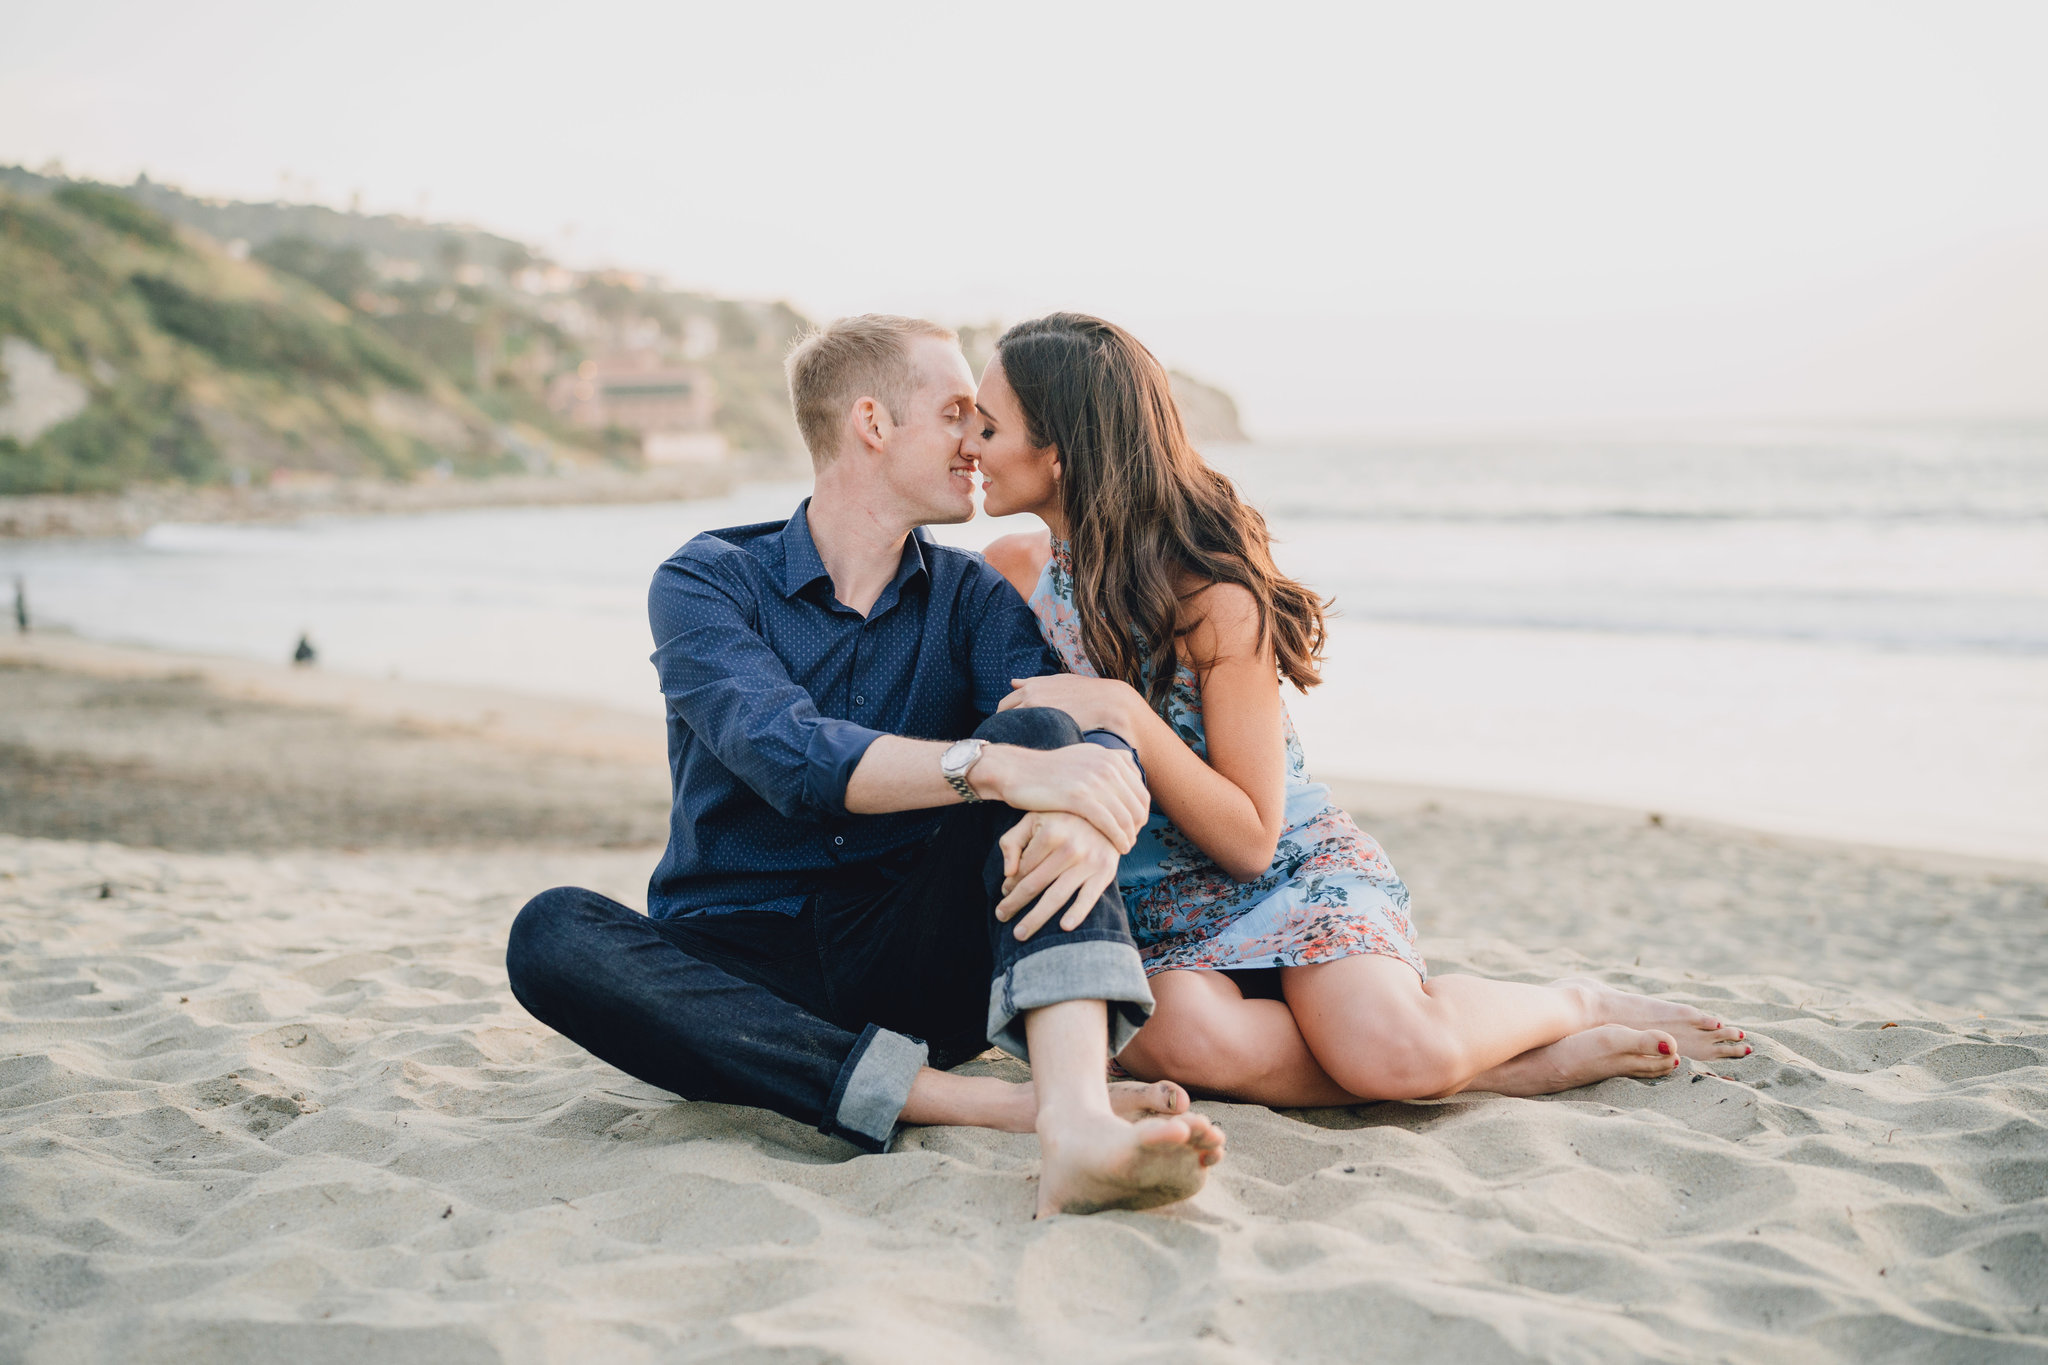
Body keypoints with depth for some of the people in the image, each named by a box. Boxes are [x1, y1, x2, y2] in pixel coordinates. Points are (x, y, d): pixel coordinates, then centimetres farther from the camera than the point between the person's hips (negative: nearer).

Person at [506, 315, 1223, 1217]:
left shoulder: (971, 598, 9)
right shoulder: (708, 581, -1)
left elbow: (1075, 745, -11)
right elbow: (783, 751, -22)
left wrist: (1091, 820, -36)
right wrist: (994, 767, -37)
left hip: (918, 962, 2)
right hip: (740, 967, -1)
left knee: (1043, 730, -21)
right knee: (553, 933, -30)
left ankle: (1078, 1121, -44)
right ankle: (984, 1102, -39)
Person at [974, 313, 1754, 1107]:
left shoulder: (1210, 594, -15)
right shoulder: (1012, 573, 2)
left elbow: (1251, 838, -14)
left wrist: (1123, 713, -25)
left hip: (1293, 871, -3)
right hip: (1151, 918, 4)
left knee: (1394, 1053, -34)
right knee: (1190, 1038, -35)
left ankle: (1577, 1004, 1)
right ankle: (1510, 1068, -19)